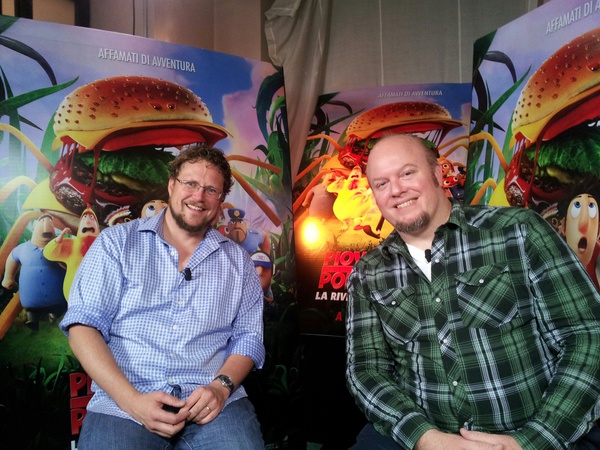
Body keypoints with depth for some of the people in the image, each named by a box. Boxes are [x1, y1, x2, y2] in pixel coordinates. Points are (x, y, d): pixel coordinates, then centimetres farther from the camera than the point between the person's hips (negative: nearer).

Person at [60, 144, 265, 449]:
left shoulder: (237, 260, 11)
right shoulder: (117, 243, 5)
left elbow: (248, 336, 9)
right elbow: (84, 324, -3)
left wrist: (222, 386, -10)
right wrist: (132, 400, -14)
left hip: (214, 401, 2)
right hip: (123, 402, -1)